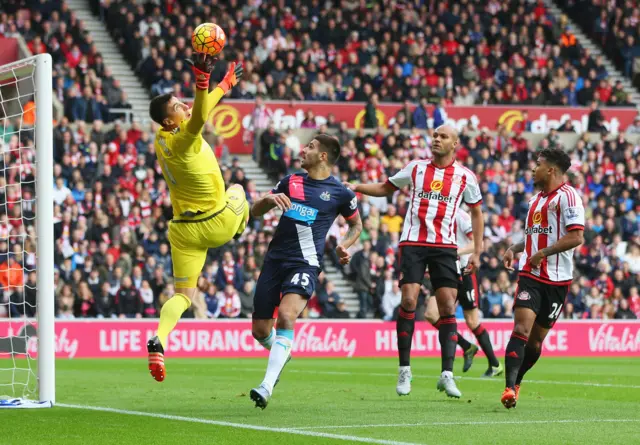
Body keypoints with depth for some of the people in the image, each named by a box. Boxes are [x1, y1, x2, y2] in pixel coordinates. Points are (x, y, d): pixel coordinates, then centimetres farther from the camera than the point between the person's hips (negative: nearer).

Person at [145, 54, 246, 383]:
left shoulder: (162, 139, 1)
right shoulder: (183, 140, -24)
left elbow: (199, 109, 16)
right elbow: (199, 117, -48)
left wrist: (226, 84, 27)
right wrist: (202, 79, -60)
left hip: (184, 230, 6)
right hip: (218, 224, -6)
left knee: (182, 296, 3)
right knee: (237, 191, 29)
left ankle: (158, 341, -24)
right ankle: (240, 236, 57)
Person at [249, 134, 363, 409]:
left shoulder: (341, 193, 2)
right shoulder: (291, 182, 12)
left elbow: (356, 225, 19)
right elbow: (255, 211, 16)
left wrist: (344, 245, -1)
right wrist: (270, 199, -6)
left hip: (305, 264, -5)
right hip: (275, 260, 5)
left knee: (286, 316, -28)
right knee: (260, 329, 5)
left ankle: (267, 386, -32)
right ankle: (281, 354, 41)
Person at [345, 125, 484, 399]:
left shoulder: (465, 177, 5)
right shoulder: (416, 168, 8)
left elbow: (476, 212, 13)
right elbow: (386, 188, 20)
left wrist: (477, 252, 7)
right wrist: (357, 187, 3)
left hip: (445, 247, 0)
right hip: (413, 243, 0)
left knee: (448, 306, -7)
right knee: (409, 299, -12)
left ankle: (447, 374, -3)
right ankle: (404, 370, -1)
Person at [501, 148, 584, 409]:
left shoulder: (567, 196, -7)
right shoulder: (536, 199, 19)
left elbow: (576, 237, -17)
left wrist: (542, 253, -19)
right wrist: (514, 249, 12)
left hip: (556, 279, -5)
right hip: (530, 276, 5)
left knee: (536, 340, 6)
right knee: (522, 329, -15)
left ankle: (515, 382, 25)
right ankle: (510, 388, -23)